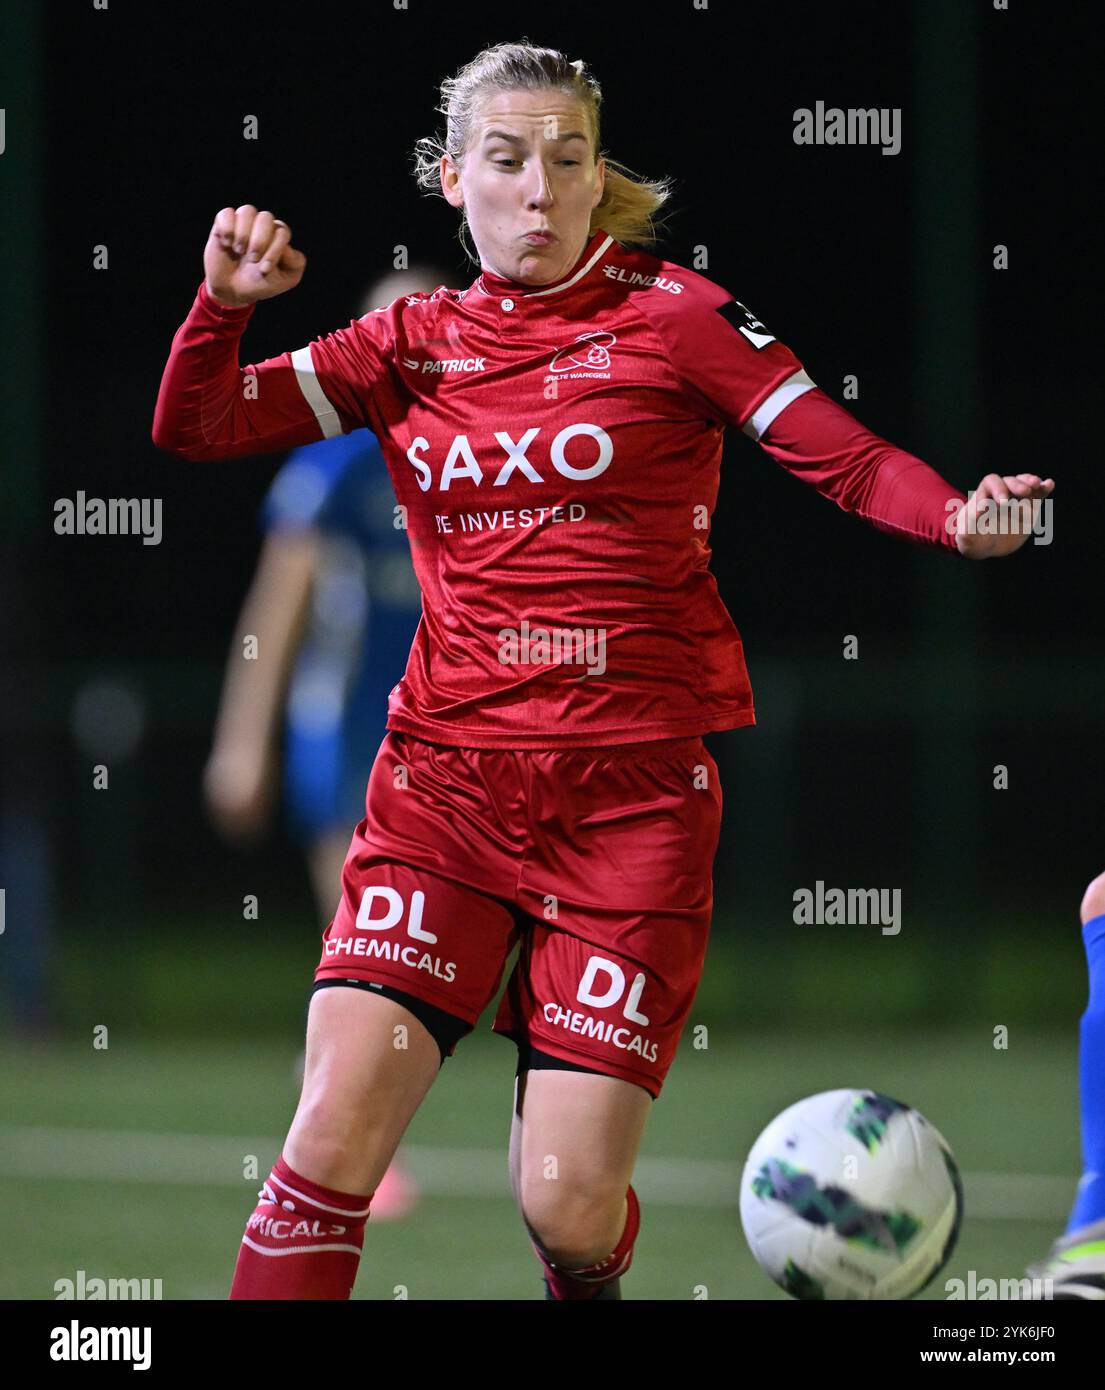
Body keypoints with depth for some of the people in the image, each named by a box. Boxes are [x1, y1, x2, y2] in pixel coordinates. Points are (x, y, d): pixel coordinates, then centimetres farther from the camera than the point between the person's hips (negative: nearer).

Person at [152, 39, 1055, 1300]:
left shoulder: (671, 317, 1)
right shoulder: (416, 343, 10)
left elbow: (853, 463, -4)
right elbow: (194, 430, 7)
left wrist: (958, 518, -24)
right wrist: (225, 302, -12)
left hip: (633, 795, -2)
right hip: (445, 779, 2)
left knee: (566, 1204, -5)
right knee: (333, 1137, -16)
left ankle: (587, 1289, 31)